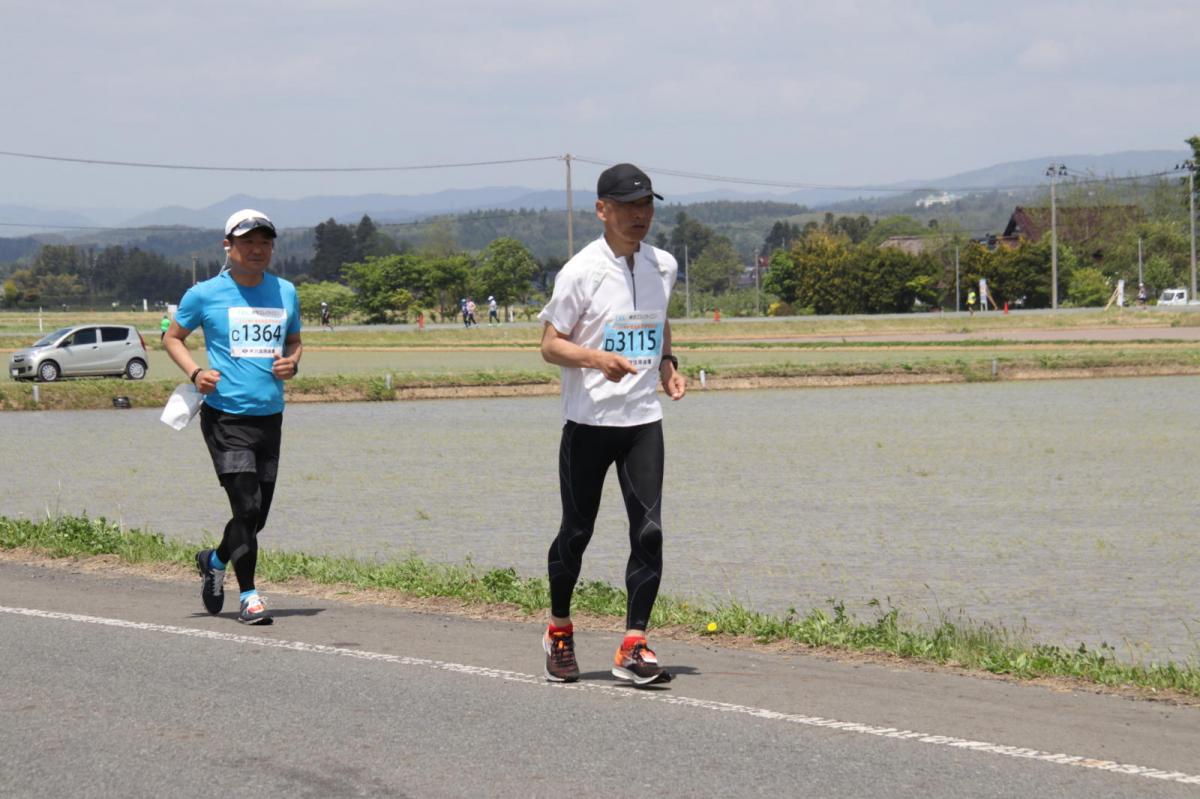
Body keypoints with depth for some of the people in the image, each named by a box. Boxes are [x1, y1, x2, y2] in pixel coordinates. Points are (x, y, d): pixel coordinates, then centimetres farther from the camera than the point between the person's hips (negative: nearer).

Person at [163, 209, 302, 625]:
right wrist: (195, 373, -8)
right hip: (225, 416, -5)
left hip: (270, 417, 5)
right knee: (246, 506, -14)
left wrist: (292, 363, 0)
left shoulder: (285, 292, 10)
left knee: (258, 514, 9)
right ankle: (249, 595, -2)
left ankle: (215, 560, 38)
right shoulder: (205, 294, -2)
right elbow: (173, 337, 10)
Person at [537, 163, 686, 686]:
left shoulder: (663, 267, 7)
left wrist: (667, 364, 8)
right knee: (576, 531, 6)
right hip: (588, 421, -4)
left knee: (649, 530, -8)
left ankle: (633, 645, -5)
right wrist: (599, 358, -26)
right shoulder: (581, 271, -9)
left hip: (643, 420, 4)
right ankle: (559, 630, 27)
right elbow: (551, 345, -8)